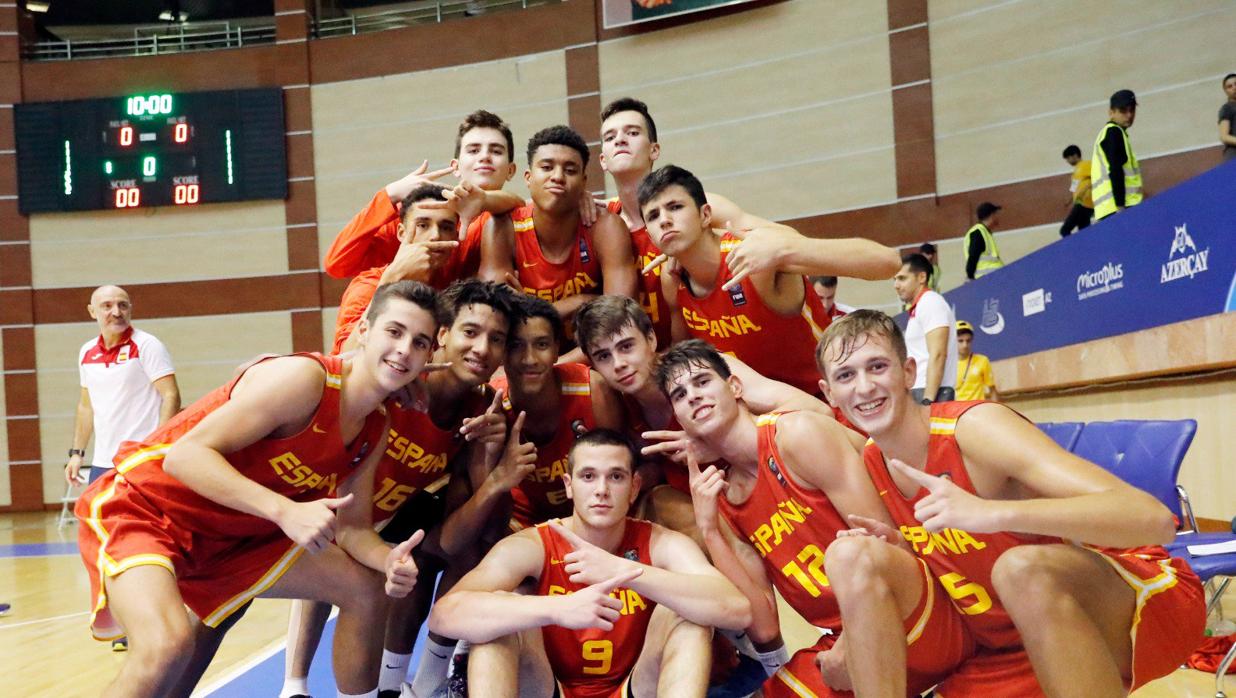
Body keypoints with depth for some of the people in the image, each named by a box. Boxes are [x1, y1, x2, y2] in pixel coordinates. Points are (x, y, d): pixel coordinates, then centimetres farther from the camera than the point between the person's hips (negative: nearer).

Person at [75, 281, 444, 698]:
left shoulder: (375, 432, 0)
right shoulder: (305, 378, -25)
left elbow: (352, 528, 4)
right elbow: (186, 455, -29)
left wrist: (388, 560, -19)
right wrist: (285, 510, -38)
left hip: (228, 535, 8)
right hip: (141, 510, -8)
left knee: (366, 590, 10)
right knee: (169, 644, -35)